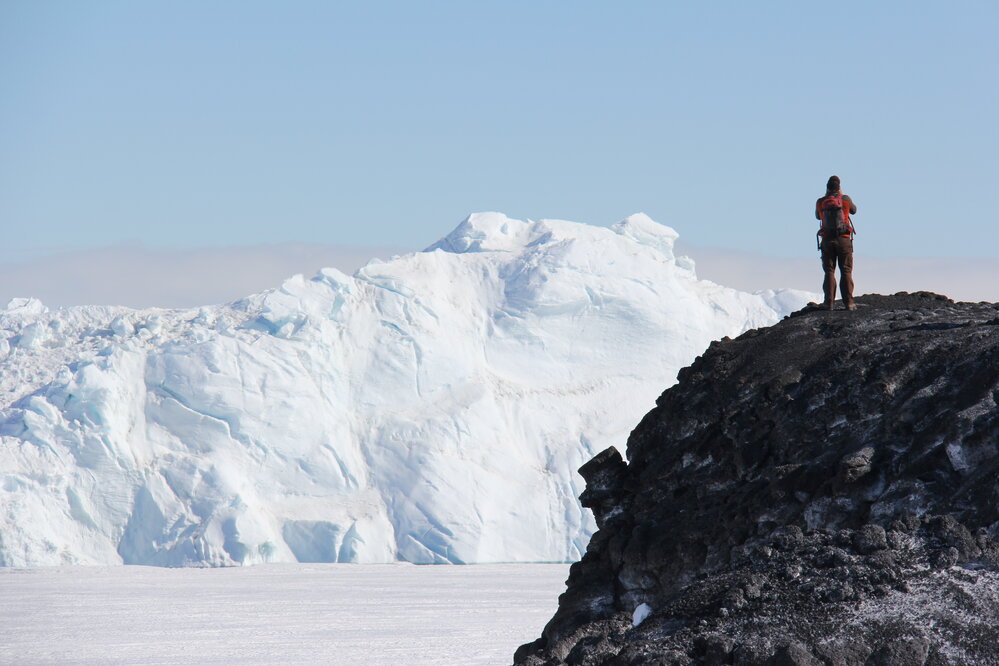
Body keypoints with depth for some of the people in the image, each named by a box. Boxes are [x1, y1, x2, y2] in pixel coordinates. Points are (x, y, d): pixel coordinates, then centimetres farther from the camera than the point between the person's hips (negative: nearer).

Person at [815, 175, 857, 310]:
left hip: (827, 240, 1)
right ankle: (848, 302, -3)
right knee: (846, 271, 3)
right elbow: (853, 210, 17)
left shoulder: (820, 202, 1)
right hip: (844, 239, -1)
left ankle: (829, 302, -3)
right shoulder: (845, 199, -4)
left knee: (829, 271, 5)